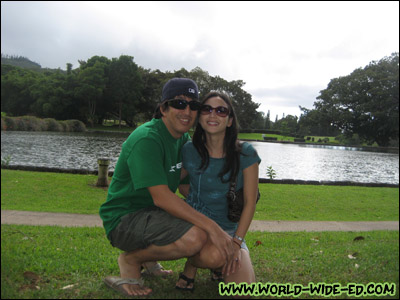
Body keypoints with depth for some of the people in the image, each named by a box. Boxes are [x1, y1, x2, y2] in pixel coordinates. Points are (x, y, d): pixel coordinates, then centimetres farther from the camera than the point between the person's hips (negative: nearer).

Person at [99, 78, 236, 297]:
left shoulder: (184, 138, 6)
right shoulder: (146, 139, -22)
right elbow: (161, 197, -29)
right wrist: (212, 227, -32)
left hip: (152, 213, 9)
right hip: (124, 219, -8)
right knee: (195, 237, -31)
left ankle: (148, 257, 13)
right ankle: (131, 259, -6)